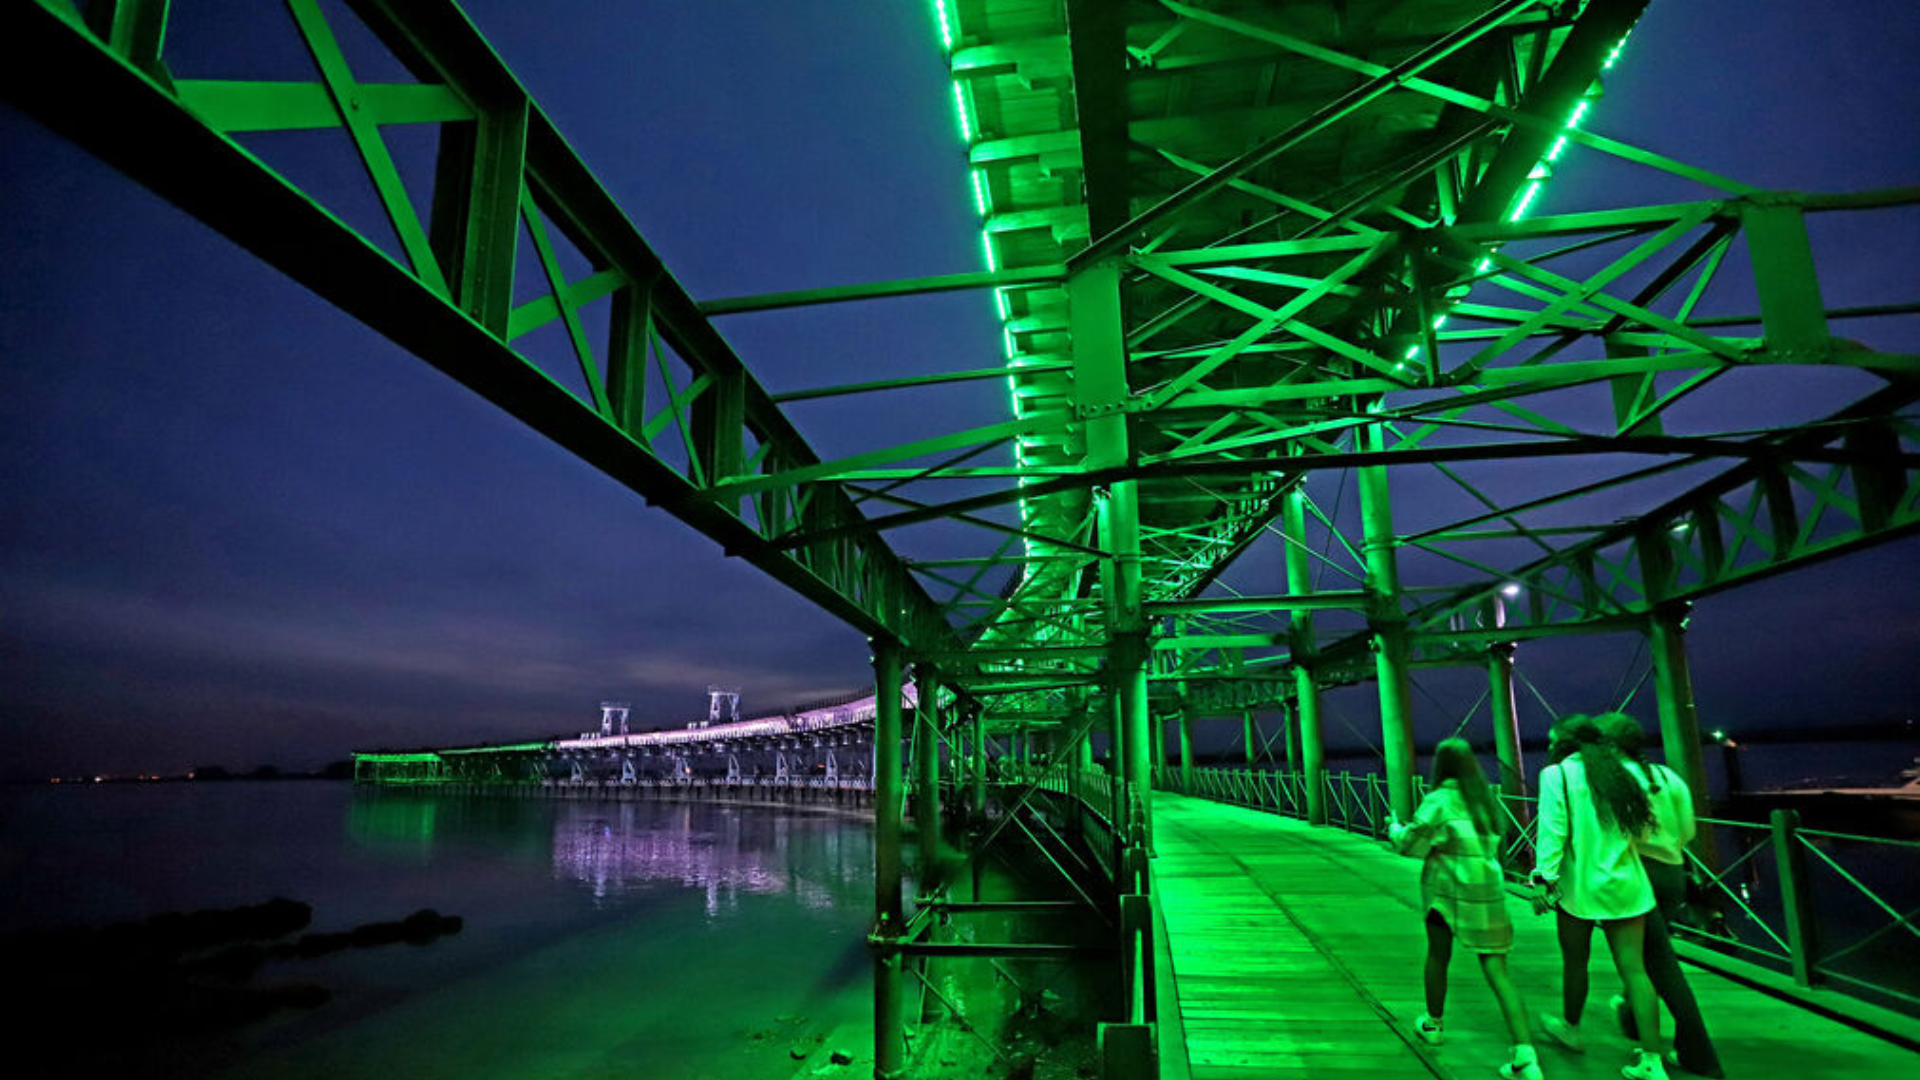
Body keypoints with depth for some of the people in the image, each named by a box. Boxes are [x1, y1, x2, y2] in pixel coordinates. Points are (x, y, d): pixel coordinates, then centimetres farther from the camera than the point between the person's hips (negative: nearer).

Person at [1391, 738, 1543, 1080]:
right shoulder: (1486, 798, 7)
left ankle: (1433, 1024, 34)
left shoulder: (1439, 801, -12)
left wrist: (1396, 828, 13)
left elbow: (1410, 843, -9)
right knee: (1497, 971, 2)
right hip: (1488, 891, 4)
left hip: (1447, 890, -4)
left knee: (1437, 955, 16)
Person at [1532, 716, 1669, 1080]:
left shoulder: (1556, 774, -9)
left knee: (1575, 962, 14)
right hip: (1626, 886, 5)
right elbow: (1640, 827, 10)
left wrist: (1545, 878, -13)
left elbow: (1552, 831, -15)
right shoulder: (1618, 773, 9)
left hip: (1581, 886, -5)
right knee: (1634, 969, 4)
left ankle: (1570, 1027, 33)